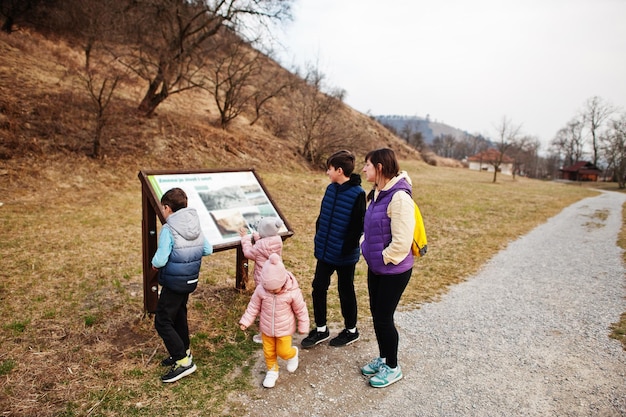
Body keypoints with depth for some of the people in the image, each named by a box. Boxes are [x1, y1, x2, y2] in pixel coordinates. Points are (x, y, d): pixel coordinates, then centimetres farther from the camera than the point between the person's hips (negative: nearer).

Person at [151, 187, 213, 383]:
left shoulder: (168, 229, -22)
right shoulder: (196, 226, -2)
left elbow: (160, 260, -25)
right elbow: (208, 249, 5)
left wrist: (155, 264, -2)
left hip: (173, 283, -8)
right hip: (190, 280, 8)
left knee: (162, 322, 3)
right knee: (179, 316, 24)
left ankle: (184, 362, 3)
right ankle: (184, 352, 38)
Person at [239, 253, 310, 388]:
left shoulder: (293, 292, -27)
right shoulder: (260, 290, -21)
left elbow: (301, 310, -12)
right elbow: (253, 306, -4)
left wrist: (303, 327, -2)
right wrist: (245, 321, -6)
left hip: (284, 329, -2)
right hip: (266, 329, 3)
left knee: (283, 351, 8)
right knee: (268, 352, 16)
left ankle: (292, 354, 43)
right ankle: (272, 371, 43)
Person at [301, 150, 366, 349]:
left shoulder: (357, 193, -17)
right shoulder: (331, 189, 4)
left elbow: (357, 226, -17)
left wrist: (346, 249, -17)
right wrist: (318, 240, 8)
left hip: (344, 255, -6)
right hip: (325, 251, 7)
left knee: (346, 292, 10)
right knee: (318, 288, 11)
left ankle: (351, 331, 31)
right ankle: (321, 329, 28)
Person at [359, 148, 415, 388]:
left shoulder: (398, 197, -23)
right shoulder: (377, 194, 5)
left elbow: (402, 241, -25)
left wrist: (383, 258, -14)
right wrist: (365, 246, 5)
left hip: (394, 270, -8)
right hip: (376, 267, 9)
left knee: (384, 318, 4)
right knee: (376, 314, 18)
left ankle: (392, 368, 26)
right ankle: (383, 358, 38)